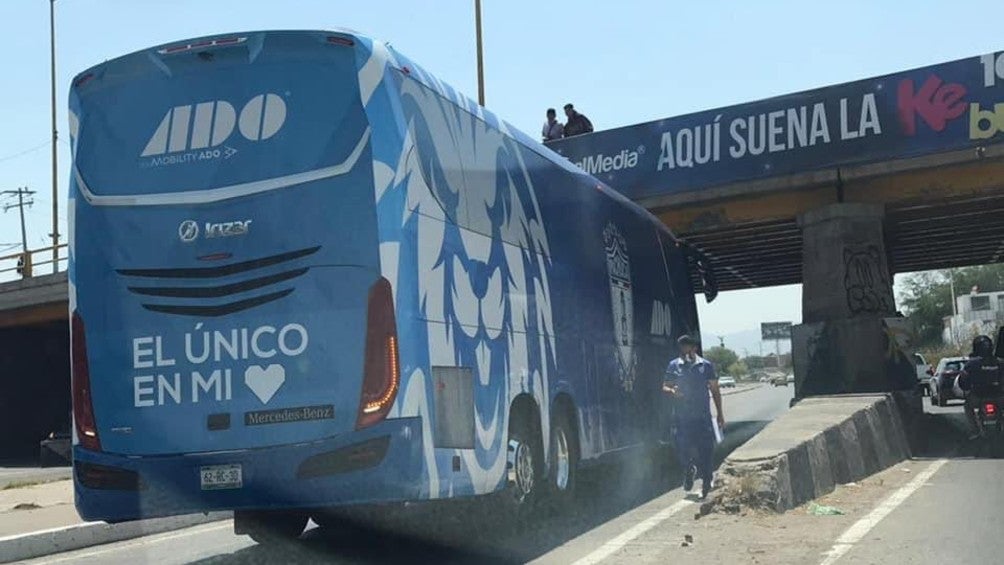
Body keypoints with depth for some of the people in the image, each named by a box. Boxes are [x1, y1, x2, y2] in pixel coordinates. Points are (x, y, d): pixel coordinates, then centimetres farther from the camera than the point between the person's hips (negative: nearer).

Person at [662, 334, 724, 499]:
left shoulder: (706, 365, 4)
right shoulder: (674, 366, 5)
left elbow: (715, 390, 8)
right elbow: (665, 387, 8)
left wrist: (719, 414, 6)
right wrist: (672, 391, -17)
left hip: (702, 416, -1)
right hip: (682, 416, 1)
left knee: (706, 449, -2)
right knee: (682, 448, -2)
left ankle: (706, 482, 15)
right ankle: (689, 470, 30)